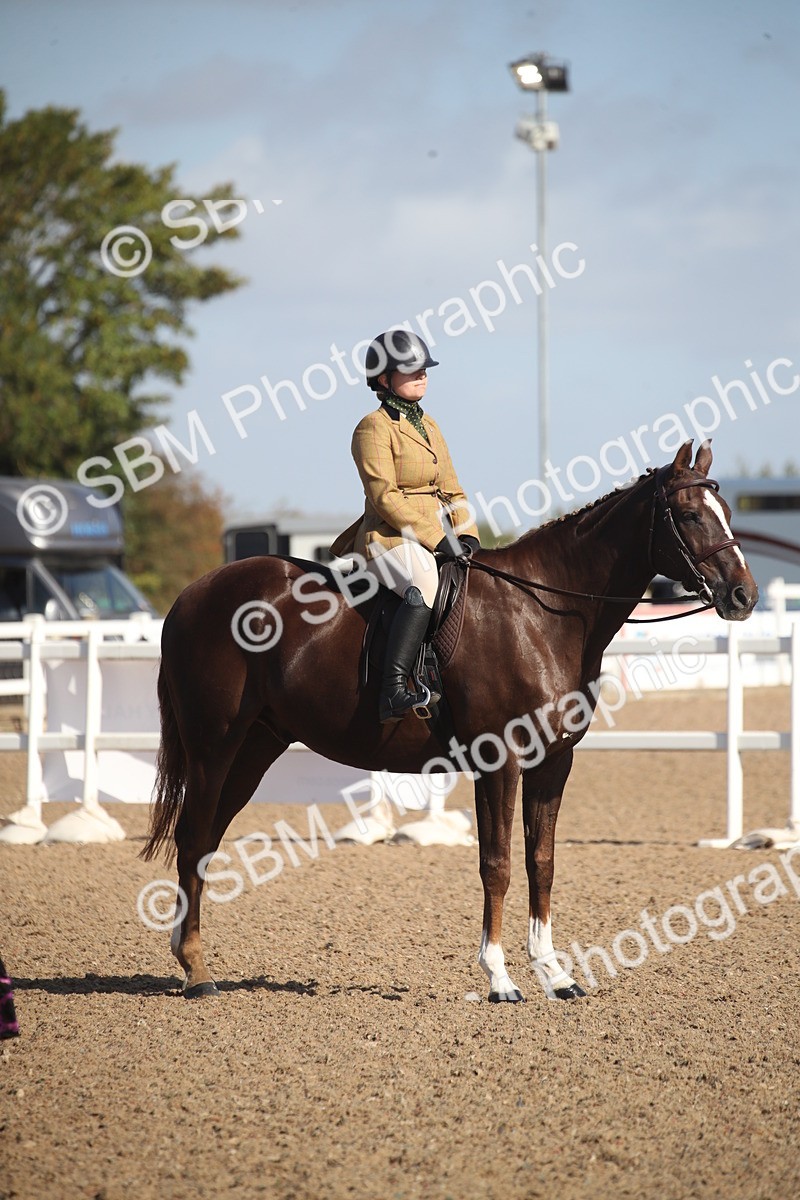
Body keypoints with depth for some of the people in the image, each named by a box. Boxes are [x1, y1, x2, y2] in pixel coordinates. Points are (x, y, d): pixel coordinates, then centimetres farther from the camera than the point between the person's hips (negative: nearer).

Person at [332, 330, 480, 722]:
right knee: (425, 585, -38)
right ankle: (394, 691, -46)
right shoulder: (374, 428, -5)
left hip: (439, 538, 9)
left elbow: (451, 490, 22)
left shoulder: (429, 427, 21)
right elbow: (385, 498, -13)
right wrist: (437, 539, -17)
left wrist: (466, 534, 3)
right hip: (389, 538, -9)